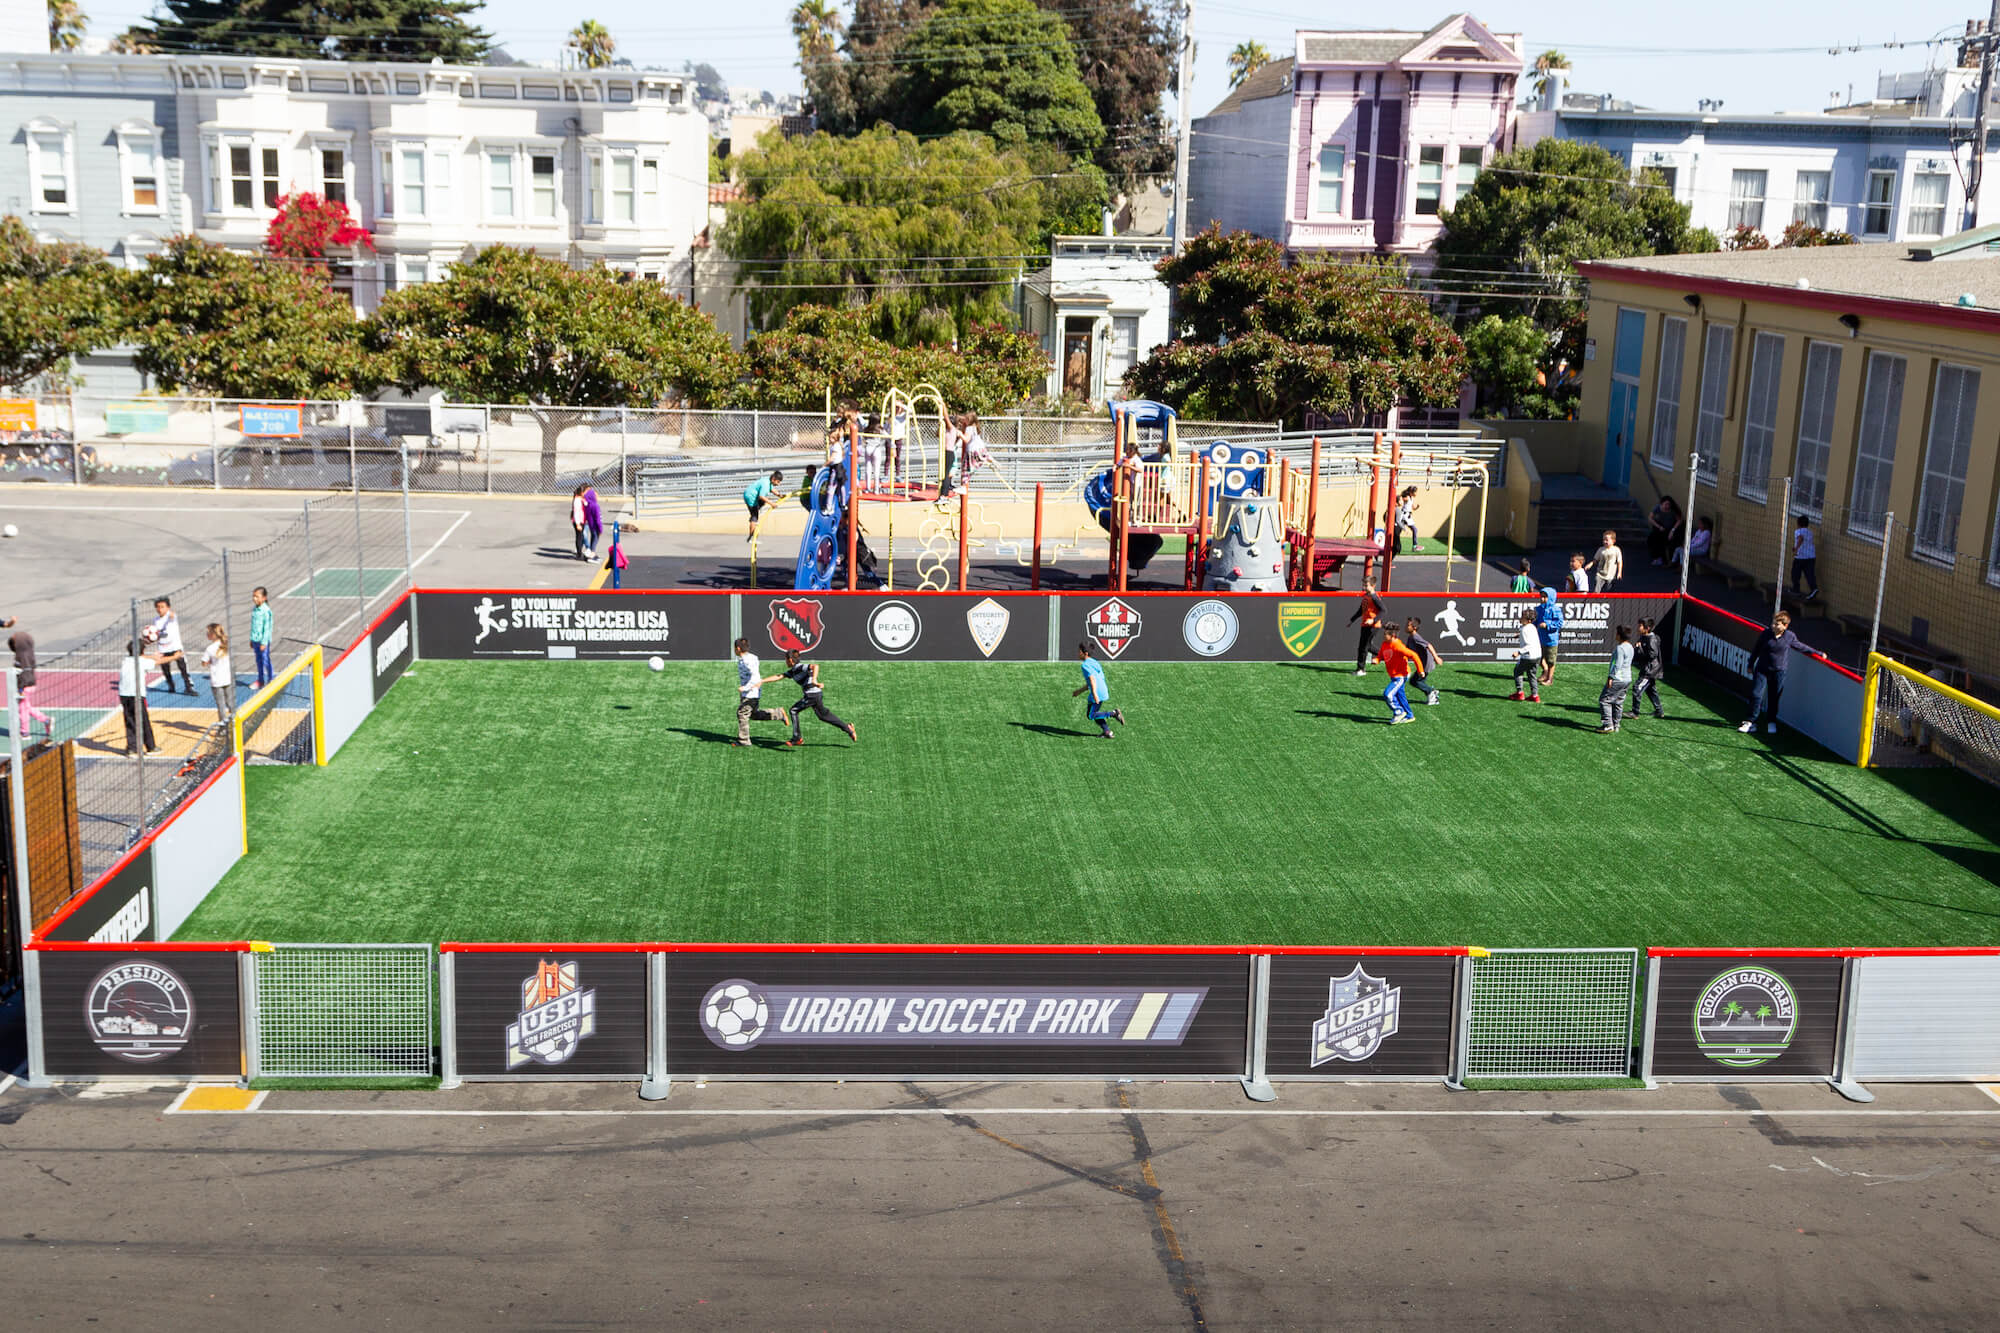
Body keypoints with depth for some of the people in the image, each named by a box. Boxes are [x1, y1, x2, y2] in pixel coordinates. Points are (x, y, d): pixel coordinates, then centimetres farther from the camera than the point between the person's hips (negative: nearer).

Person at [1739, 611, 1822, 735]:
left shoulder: (1790, 637, -4)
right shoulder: (1766, 634, -5)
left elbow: (1801, 647, 12)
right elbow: (1756, 650, 7)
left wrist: (1819, 654, 17)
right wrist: (1750, 665, 14)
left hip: (1779, 672, 0)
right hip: (1762, 670, 0)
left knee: (1774, 698, 7)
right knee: (1756, 695, -6)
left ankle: (1771, 722, 25)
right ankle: (1751, 722, 0)